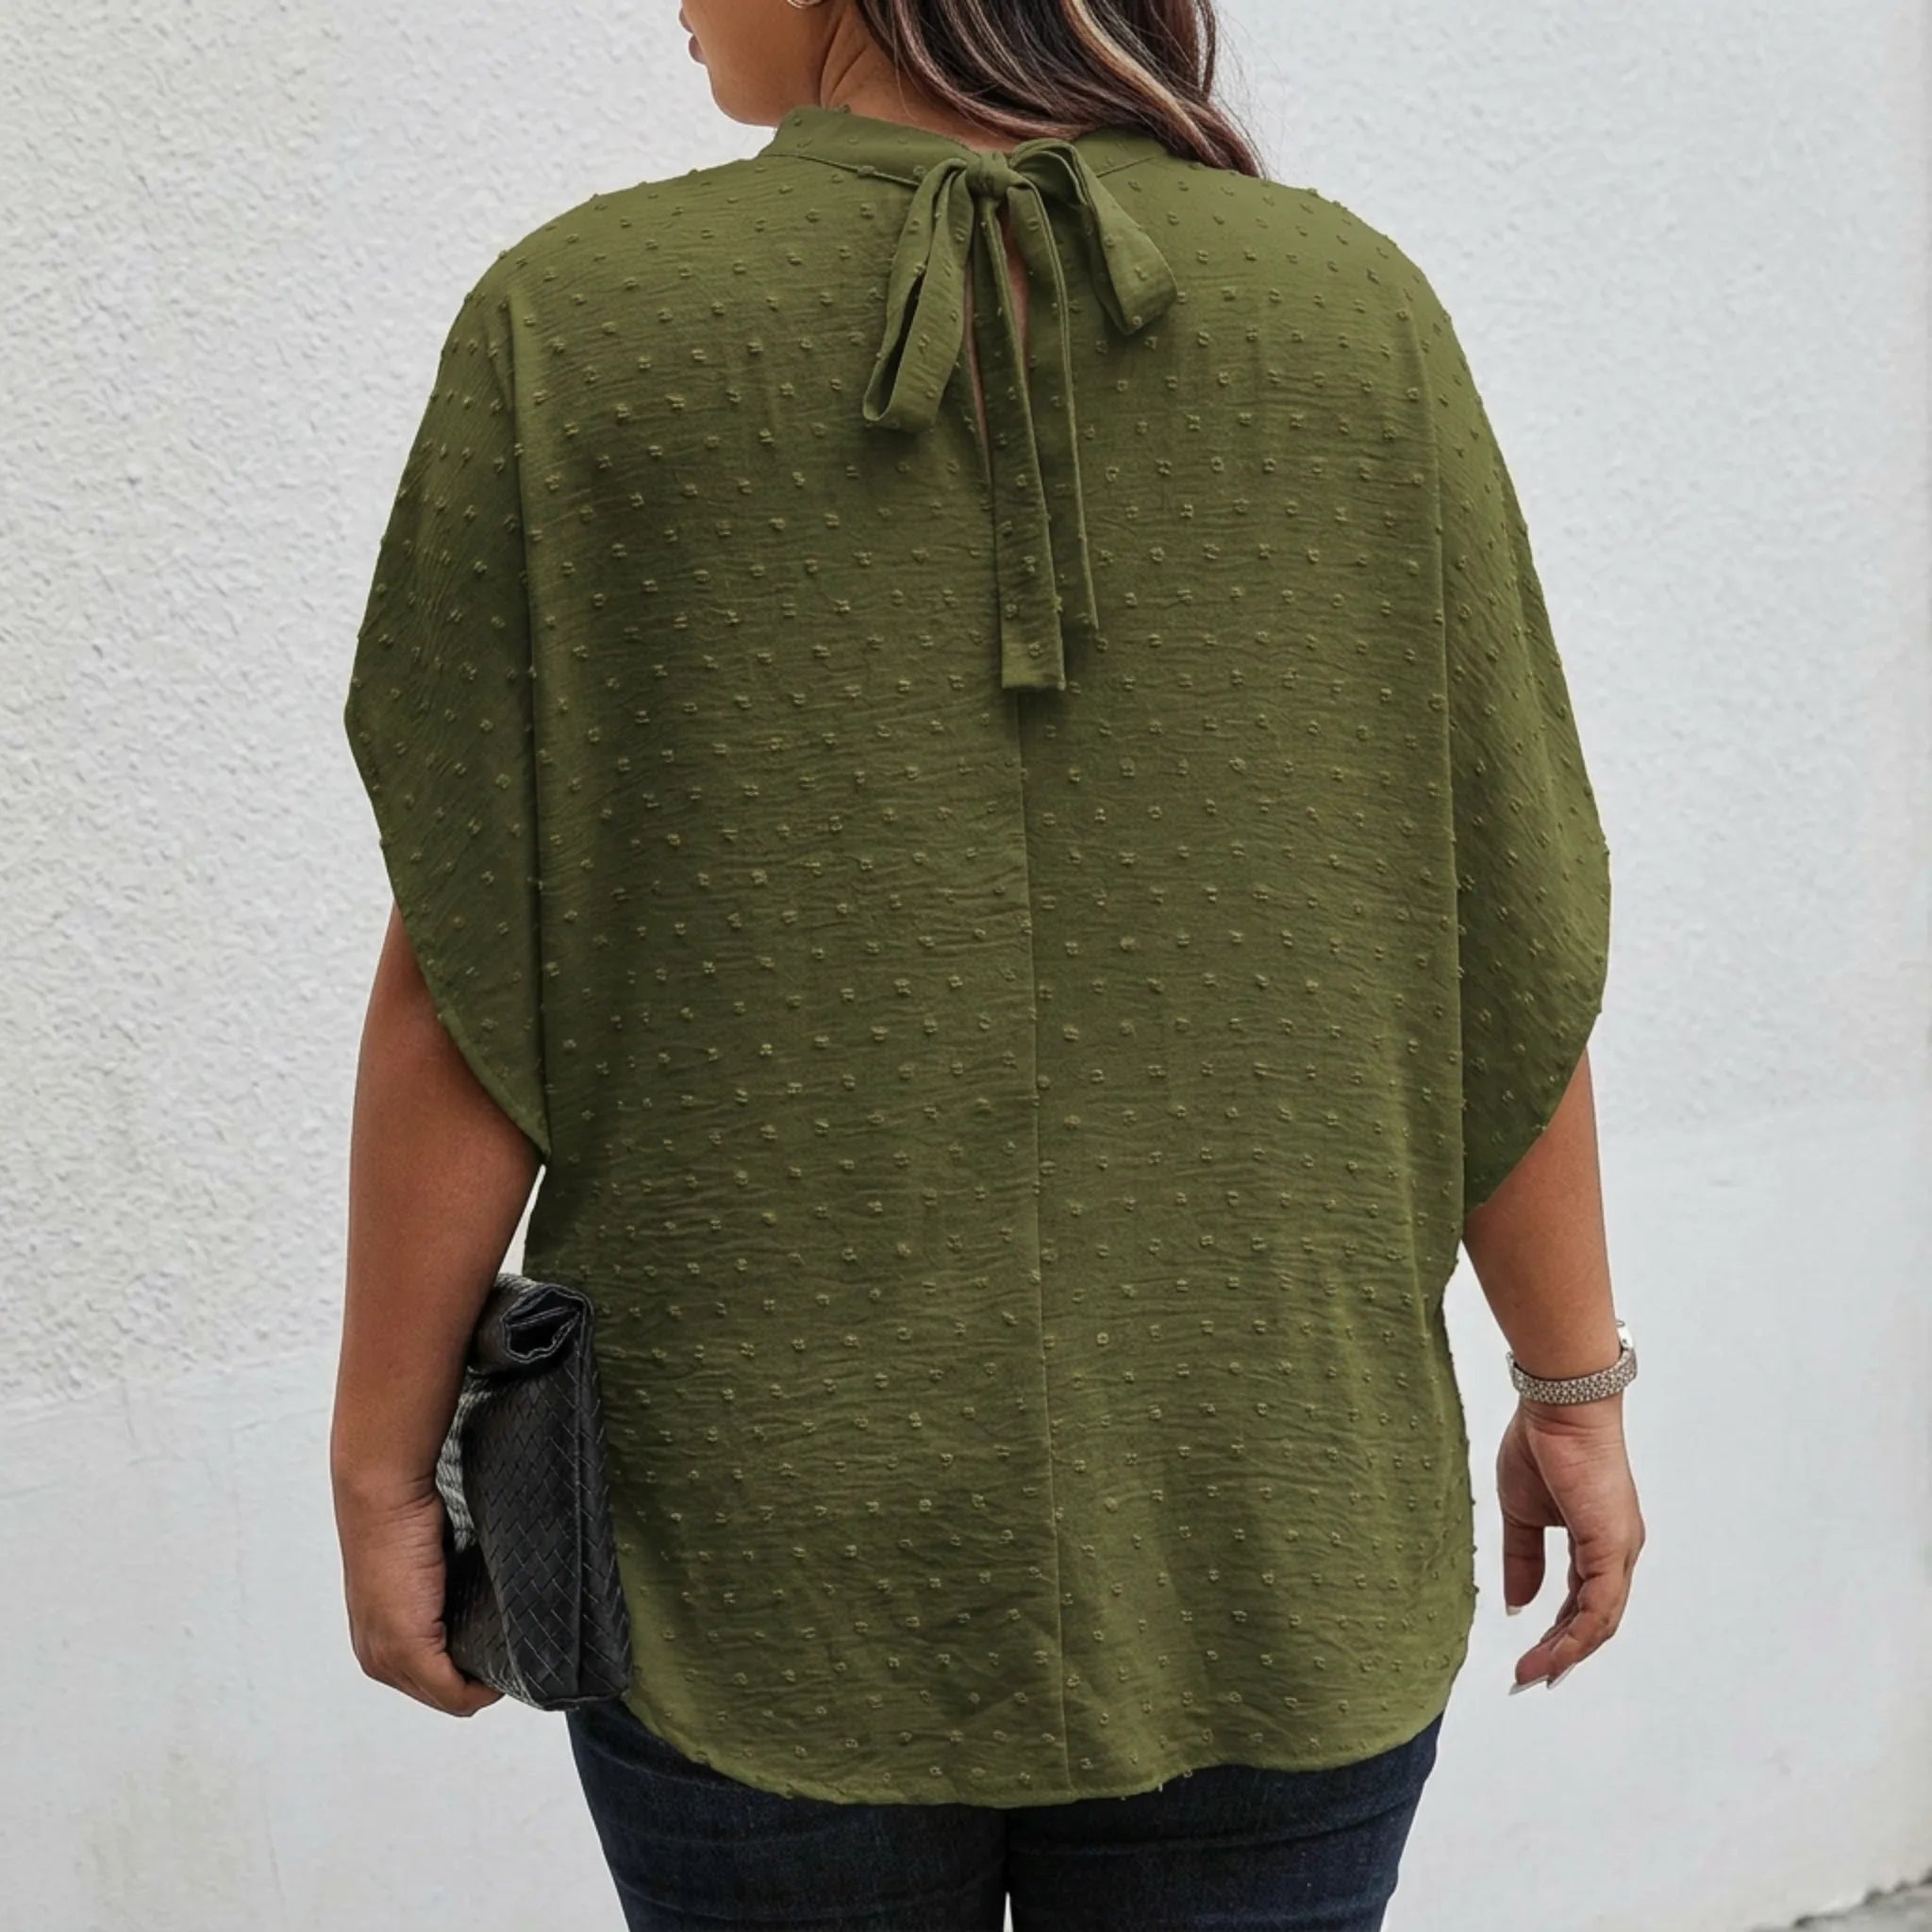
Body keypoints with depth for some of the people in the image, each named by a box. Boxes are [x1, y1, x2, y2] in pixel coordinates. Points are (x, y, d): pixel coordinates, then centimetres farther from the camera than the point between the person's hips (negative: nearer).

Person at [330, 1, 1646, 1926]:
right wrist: (1576, 1382, 11)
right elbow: (1499, 951, -1)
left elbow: (472, 989, -8)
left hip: (759, 1575, -1)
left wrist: (381, 1462, 3)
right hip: (1270, 1546, 2)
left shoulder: (575, 333, -9)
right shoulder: (1355, 317, -4)